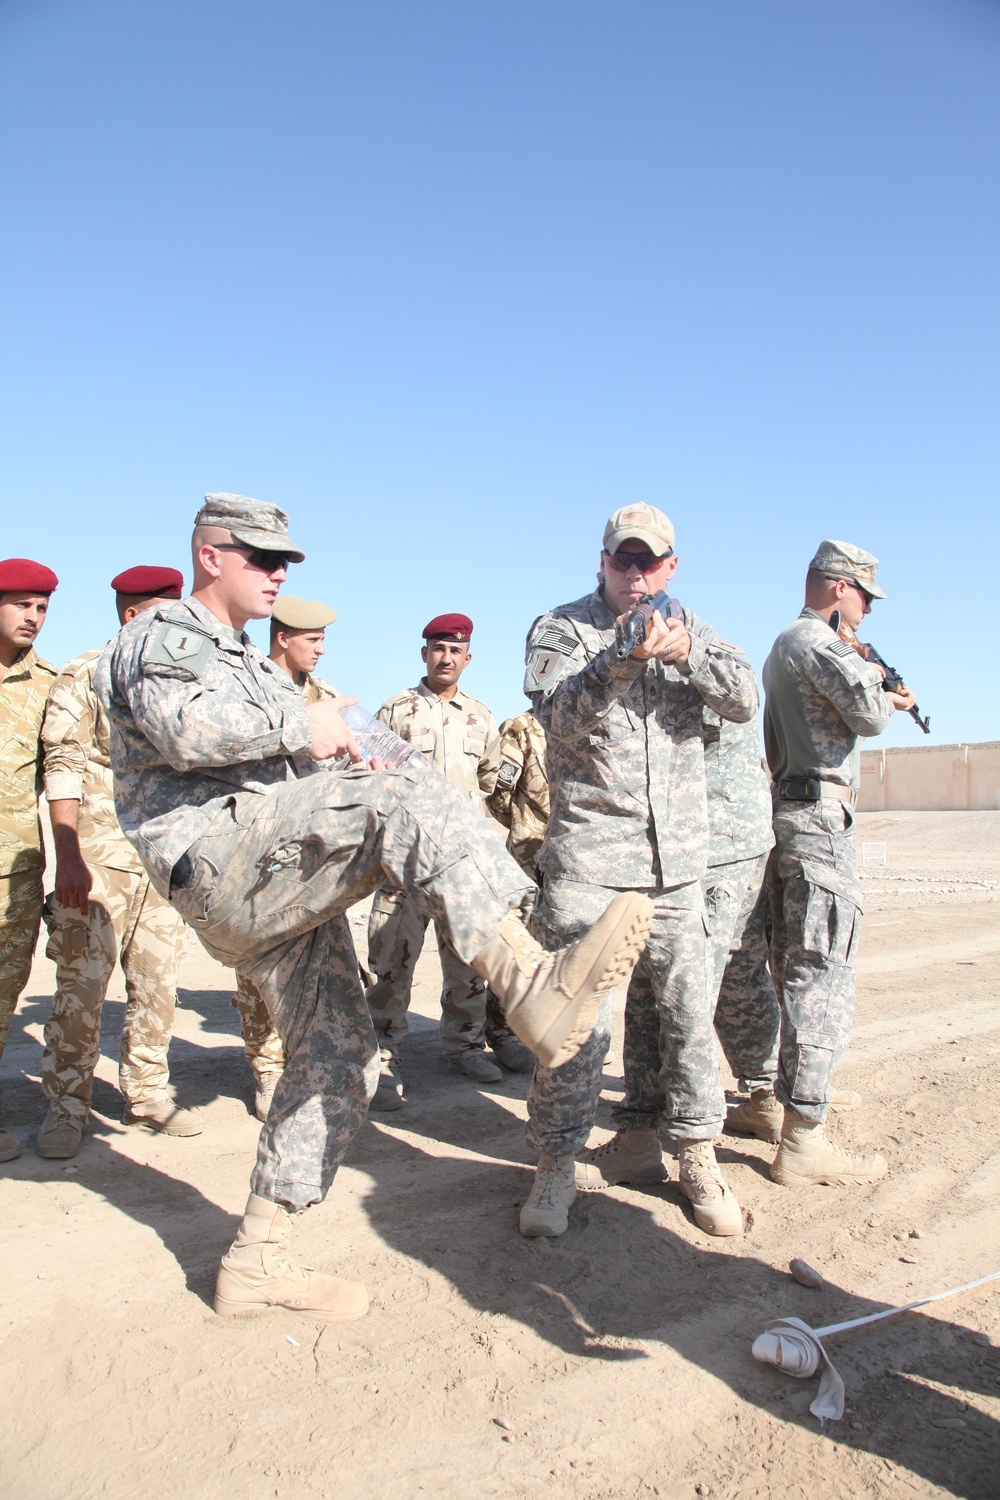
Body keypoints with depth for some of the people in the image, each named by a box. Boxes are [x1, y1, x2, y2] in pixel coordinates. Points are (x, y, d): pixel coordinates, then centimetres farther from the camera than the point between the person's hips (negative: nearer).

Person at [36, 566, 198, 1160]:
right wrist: (69, 860, -14)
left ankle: (148, 1094, 22)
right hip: (99, 859, -5)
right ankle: (67, 1107, 12)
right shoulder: (87, 675, 0)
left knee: (158, 982, 8)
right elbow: (62, 768, -6)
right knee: (82, 984, -2)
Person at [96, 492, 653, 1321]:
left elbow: (308, 775, 29)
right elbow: (182, 725, -21)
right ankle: (535, 986, -42)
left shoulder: (256, 666, 33)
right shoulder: (162, 639, 4)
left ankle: (257, 1261, 19)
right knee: (410, 798, -29)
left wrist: (340, 748, 7)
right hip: (221, 859, -10)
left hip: (284, 892, 10)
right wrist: (297, 726, -12)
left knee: (338, 1058, 8)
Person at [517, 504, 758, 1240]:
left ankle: (697, 1153, 26)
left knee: (687, 1010, 10)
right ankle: (559, 1165, 11)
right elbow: (562, 716, -14)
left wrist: (688, 654, -18)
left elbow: (745, 697, 0)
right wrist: (620, 662, -30)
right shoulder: (560, 628, 2)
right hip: (587, 855, -4)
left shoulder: (688, 628, 14)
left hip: (677, 860, 4)